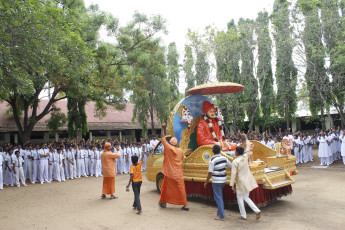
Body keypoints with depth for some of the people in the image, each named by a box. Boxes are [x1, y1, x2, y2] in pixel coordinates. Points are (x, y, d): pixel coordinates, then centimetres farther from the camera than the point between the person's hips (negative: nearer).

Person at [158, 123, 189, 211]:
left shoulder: (169, 148, -10)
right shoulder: (180, 150, 0)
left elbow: (163, 139, -5)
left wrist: (163, 128, 2)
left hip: (169, 174, -2)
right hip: (178, 174, 2)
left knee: (166, 188, 14)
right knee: (181, 188, 5)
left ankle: (163, 203, 25)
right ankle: (185, 205, 4)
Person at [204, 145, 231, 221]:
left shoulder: (212, 160, -17)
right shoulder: (224, 158, 0)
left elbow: (210, 173, -16)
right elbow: (231, 166, 11)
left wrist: (206, 182, -4)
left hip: (216, 181, -6)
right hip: (223, 180, 6)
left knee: (218, 198, 1)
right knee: (219, 196, 24)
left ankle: (222, 216, 4)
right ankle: (219, 213, 28)